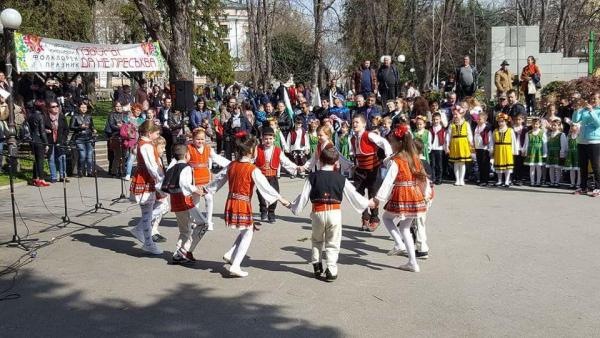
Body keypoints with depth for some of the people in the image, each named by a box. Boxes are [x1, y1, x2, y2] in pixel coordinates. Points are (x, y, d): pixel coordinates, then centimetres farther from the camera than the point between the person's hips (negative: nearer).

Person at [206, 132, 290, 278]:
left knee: (246, 232, 23)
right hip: (243, 205, -7)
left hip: (230, 203, 7)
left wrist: (206, 190, 27)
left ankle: (230, 255, 15)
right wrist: (280, 198, -8)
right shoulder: (253, 170, -14)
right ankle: (235, 266, 2)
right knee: (248, 234, 7)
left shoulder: (232, 165, 4)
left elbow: (219, 179, 14)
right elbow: (265, 186, -15)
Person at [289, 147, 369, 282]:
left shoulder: (313, 177, 0)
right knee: (332, 244, 10)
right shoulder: (341, 179, 3)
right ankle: (331, 271, 4)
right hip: (335, 213, 0)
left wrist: (293, 207, 16)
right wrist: (367, 203, 25)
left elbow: (303, 196, 1)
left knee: (317, 240, 24)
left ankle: (317, 265, 24)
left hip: (318, 212, 0)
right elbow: (353, 195, 10)